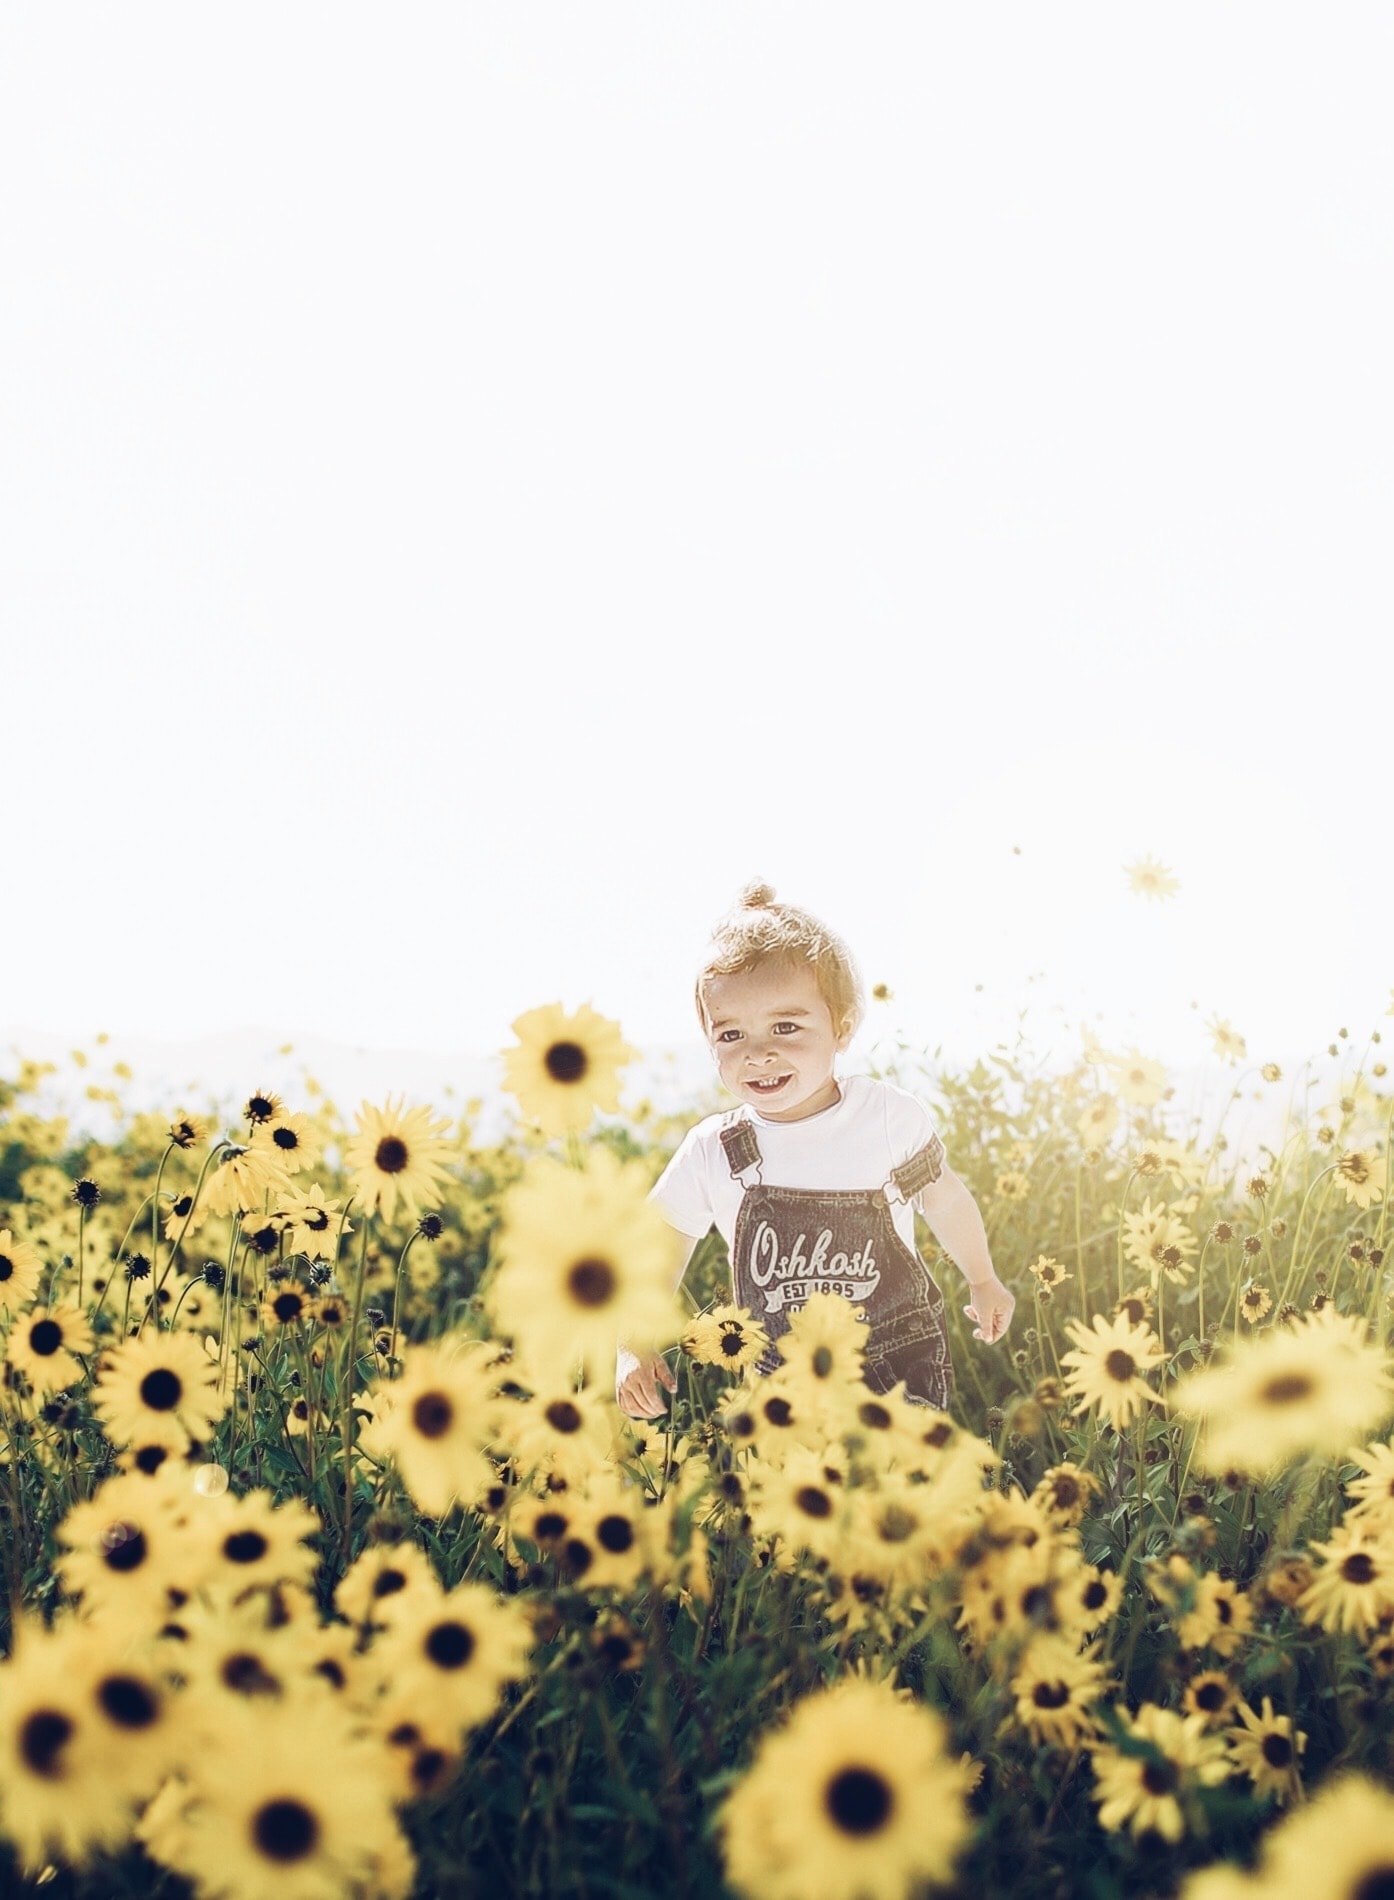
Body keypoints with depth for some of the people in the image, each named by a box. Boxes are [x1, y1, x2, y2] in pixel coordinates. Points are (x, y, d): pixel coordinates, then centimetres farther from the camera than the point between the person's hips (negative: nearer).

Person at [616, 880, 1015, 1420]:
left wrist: (982, 1281, 21)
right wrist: (632, 1346, -14)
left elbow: (945, 1201, 8)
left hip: (904, 1372, -1)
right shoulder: (711, 1153, -10)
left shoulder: (892, 1117, -11)